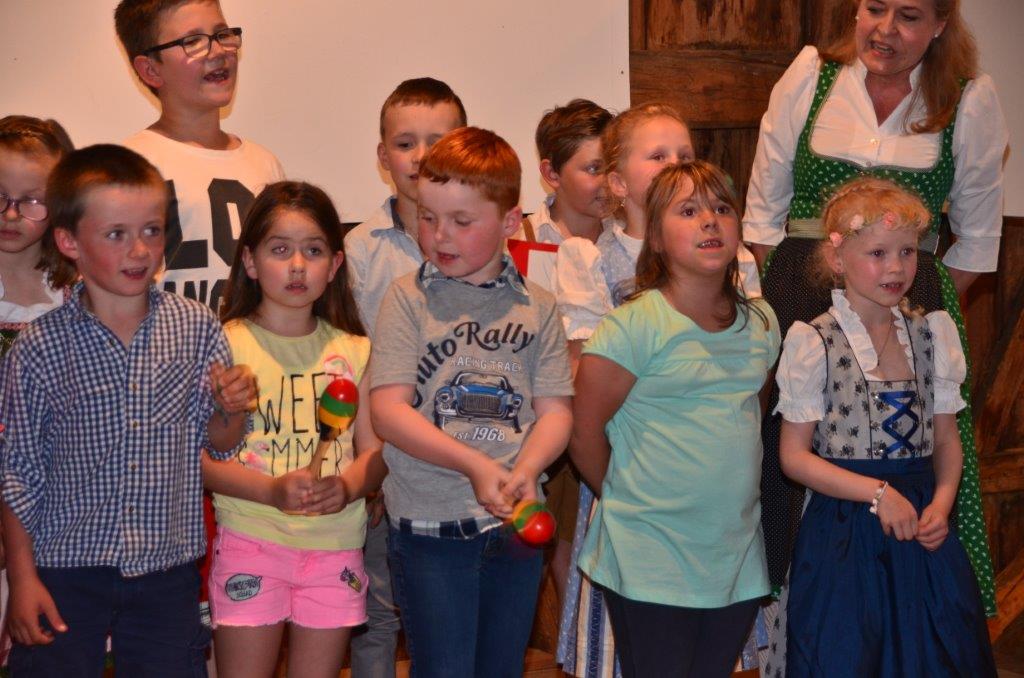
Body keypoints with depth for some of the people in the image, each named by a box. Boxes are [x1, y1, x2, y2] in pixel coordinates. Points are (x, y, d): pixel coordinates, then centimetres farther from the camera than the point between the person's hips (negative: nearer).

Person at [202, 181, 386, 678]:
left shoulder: (353, 351, 9)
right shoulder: (225, 344, -3)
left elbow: (375, 450, 7)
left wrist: (347, 486, -15)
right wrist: (274, 491, -22)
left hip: (335, 545, 3)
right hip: (250, 542, -3)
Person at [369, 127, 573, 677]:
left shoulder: (536, 307, 6)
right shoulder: (408, 298, -2)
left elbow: (555, 410, 2)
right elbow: (388, 410, -11)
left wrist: (526, 470, -19)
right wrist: (474, 465, -21)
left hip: (515, 522, 3)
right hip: (430, 527, -3)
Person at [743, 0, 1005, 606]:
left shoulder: (972, 101, 2)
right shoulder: (808, 77, 4)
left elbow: (977, 238, 10)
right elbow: (764, 210, 9)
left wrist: (925, 306, 3)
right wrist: (783, 296, 3)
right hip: (799, 299, 1)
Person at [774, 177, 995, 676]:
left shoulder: (932, 335, 6)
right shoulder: (815, 343, -8)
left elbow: (946, 439, 8)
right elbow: (794, 456, -8)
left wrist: (942, 503, -10)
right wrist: (878, 493, -15)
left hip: (922, 528, 4)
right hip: (844, 531, -4)